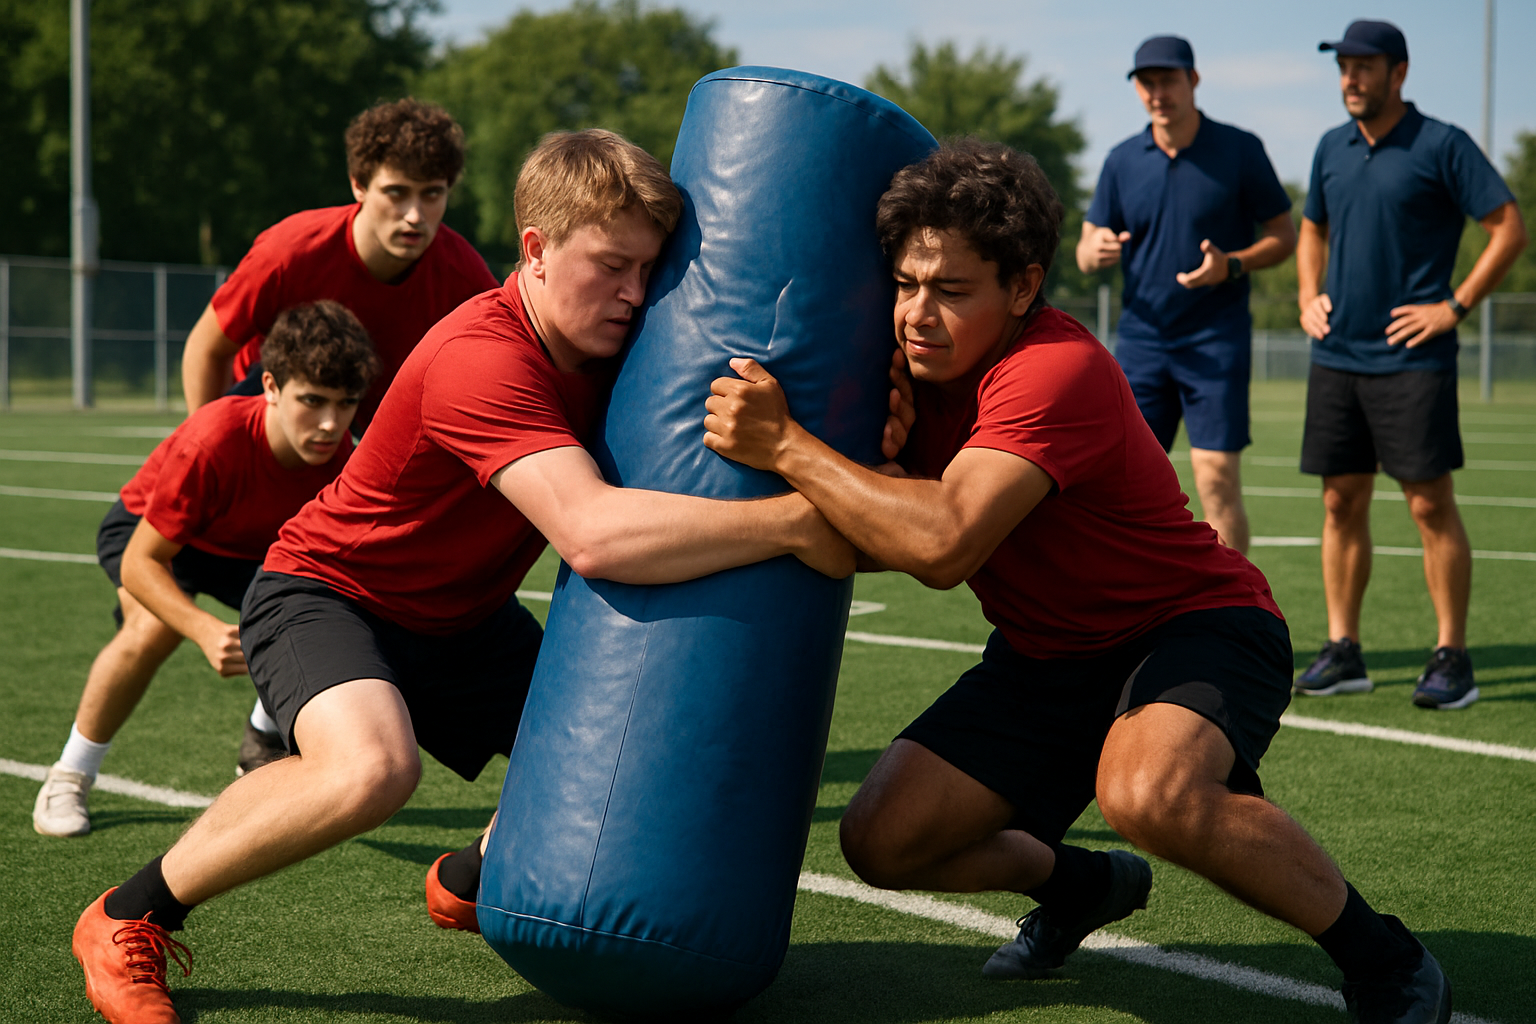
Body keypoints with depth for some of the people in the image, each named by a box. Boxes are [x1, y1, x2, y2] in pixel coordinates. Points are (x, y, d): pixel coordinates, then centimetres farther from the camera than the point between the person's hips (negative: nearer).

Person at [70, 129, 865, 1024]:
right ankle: (127, 919, -16)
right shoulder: (483, 360, -35)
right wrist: (793, 522, -45)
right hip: (330, 590, -9)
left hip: (466, 616, 9)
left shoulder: (608, 337, -8)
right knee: (373, 766, -36)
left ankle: (470, 880, 38)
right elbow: (594, 535, -47)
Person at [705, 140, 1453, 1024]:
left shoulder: (1057, 371, -29)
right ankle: (1080, 884, 28)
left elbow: (944, 544, -40)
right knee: (882, 839, -4)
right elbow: (897, 537, 3)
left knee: (1146, 792, -40)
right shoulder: (928, 362, -2)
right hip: (1050, 656, 8)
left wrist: (785, 446, -36)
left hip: (1197, 624, -8)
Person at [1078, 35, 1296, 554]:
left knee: (1217, 478, -9)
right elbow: (1085, 253, 10)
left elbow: (1284, 236, 1)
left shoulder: (1240, 150, -2)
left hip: (1217, 340, -4)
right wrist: (1095, 251, -15)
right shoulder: (1122, 161, 7)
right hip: (1141, 337, 4)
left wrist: (1232, 265, -18)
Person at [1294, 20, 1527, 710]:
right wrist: (1308, 296, 11)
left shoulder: (1441, 146, -6)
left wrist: (1455, 307, -12)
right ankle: (1342, 652, 13)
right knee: (1342, 503, 6)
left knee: (1431, 506, -5)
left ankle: (1452, 658, 2)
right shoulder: (1332, 149, 12)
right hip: (1336, 357, 6)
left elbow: (1510, 229, -7)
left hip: (1411, 360, -6)